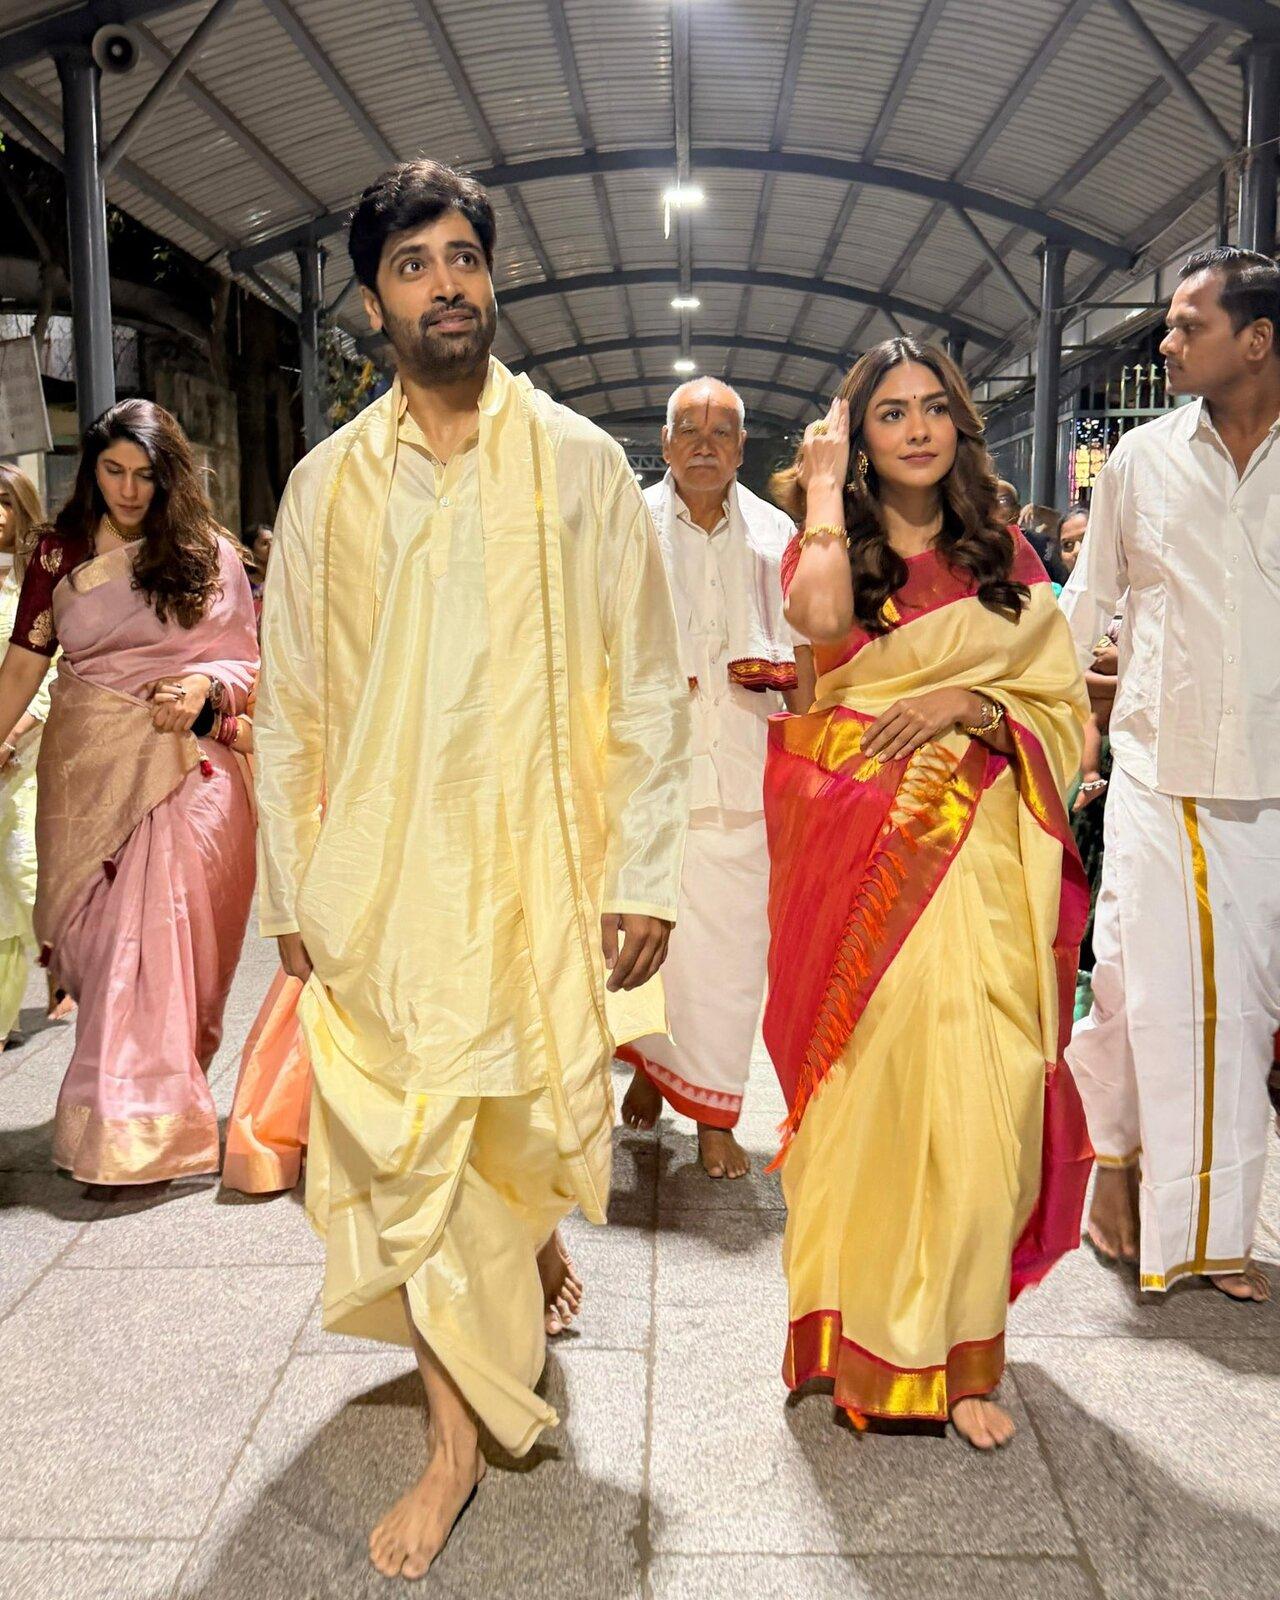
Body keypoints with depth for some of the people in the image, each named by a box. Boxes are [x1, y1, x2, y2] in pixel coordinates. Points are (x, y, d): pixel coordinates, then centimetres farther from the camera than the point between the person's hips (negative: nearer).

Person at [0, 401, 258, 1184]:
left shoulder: (208, 554, 4)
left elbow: (245, 662, 5)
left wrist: (203, 685, -15)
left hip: (182, 765, -2)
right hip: (84, 766, 3)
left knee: (155, 938, -7)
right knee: (95, 939, 5)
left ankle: (132, 1130, 0)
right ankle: (143, 1110, 22)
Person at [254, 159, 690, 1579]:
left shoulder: (578, 464, 1)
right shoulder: (326, 486, 5)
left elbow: (648, 685, -1)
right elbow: (287, 707, 8)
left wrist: (642, 875, -6)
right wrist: (291, 891, 5)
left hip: (543, 864, -1)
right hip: (382, 879, 1)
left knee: (533, 1128, 10)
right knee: (404, 1147, 4)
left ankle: (533, 1251, 47)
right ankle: (455, 1438, 21)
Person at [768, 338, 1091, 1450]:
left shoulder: (1003, 557, 13)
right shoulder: (833, 547, 8)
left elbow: (1063, 708, 9)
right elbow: (823, 620, -18)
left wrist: (968, 703, -10)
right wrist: (824, 486, -6)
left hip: (976, 855, 1)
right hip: (854, 846, -1)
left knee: (973, 1087, -5)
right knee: (868, 1078, 0)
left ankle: (957, 1349, 10)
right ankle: (864, 1329, 16)